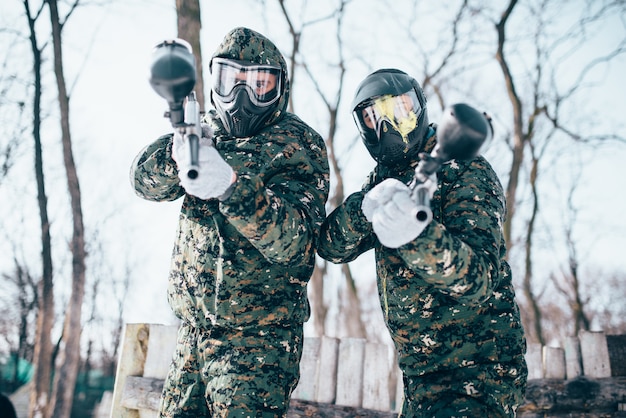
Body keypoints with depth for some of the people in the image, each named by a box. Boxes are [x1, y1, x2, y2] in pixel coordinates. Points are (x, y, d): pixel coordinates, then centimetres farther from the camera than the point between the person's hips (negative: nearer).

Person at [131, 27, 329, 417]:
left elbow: (293, 242, -23)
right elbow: (146, 180, -5)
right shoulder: (208, 132, 8)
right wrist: (177, 154, -27)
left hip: (257, 340, -6)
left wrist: (231, 185, -39)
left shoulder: (298, 145, -10)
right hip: (194, 329, 6)